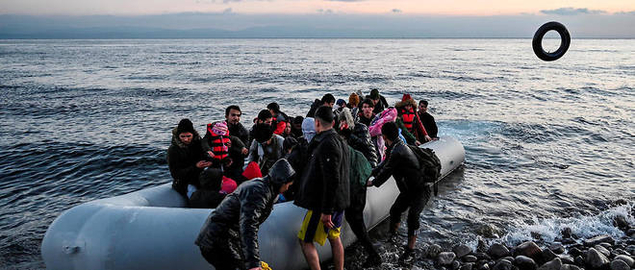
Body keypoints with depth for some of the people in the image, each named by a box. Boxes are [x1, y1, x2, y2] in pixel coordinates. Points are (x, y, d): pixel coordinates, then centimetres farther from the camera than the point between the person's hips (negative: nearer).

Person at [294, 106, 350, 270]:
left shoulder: (327, 144, -20)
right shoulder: (340, 141, 12)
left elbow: (332, 180, -25)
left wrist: (326, 210, -23)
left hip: (325, 203, -10)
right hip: (339, 201, 10)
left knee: (305, 240, -1)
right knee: (334, 238, 18)